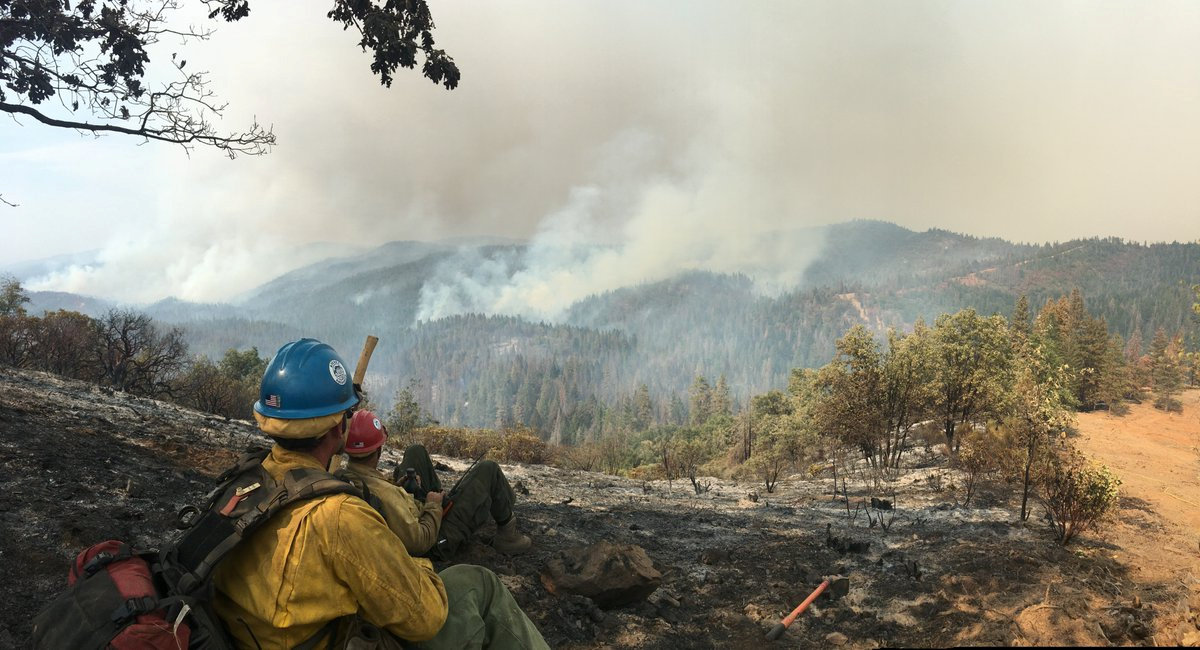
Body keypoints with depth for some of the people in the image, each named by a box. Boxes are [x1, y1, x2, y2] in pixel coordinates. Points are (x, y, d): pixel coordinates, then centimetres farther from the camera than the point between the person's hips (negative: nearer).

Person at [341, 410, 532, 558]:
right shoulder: (383, 495, -41)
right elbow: (421, 542, -33)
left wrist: (397, 484, -4)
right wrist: (433, 506, -18)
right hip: (438, 540, -8)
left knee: (416, 451, 18)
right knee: (488, 469, -1)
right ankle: (507, 533, 19)